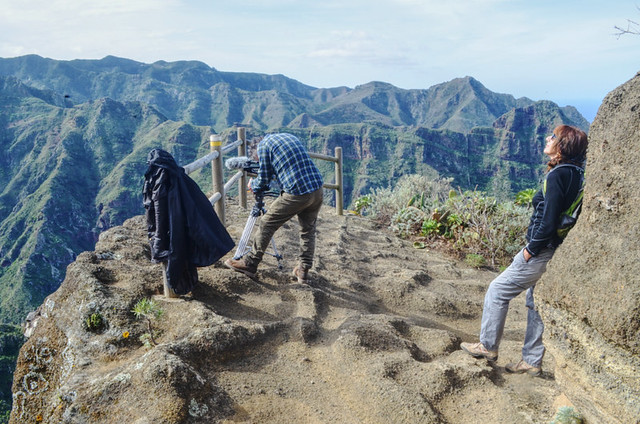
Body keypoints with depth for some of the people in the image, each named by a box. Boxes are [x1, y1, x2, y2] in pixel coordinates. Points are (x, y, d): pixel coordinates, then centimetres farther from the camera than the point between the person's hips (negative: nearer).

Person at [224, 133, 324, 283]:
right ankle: (304, 270, 23)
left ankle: (250, 263, 17)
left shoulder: (264, 144, 4)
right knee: (308, 230, 20)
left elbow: (264, 179, 3)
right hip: (317, 190, 7)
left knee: (266, 224, 9)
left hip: (296, 194, -6)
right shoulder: (290, 137, 24)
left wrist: (253, 185, 25)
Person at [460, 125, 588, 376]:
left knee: (498, 290, 4)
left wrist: (531, 249, -12)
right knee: (536, 301, 17)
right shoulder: (576, 174, 9)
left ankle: (488, 346, 15)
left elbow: (548, 222, -24)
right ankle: (532, 361, 27)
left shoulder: (558, 175, -19)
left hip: (542, 251, -9)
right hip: (555, 252, 9)